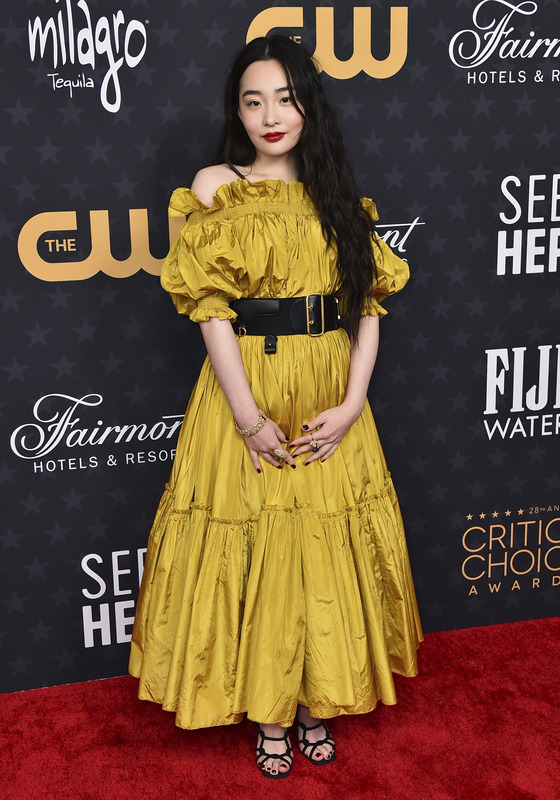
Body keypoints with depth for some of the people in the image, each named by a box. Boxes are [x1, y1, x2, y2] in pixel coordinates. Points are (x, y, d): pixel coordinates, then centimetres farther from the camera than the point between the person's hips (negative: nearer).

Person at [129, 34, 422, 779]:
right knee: (255, 547, 4)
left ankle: (318, 698, 28)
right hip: (246, 390, -2)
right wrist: (248, 415, -15)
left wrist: (353, 402, -9)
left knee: (327, 547, 9)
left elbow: (368, 301, 3)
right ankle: (270, 712, 23)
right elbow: (210, 306, -8)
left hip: (331, 395, 3)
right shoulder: (215, 187, -1)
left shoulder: (338, 191, 7)